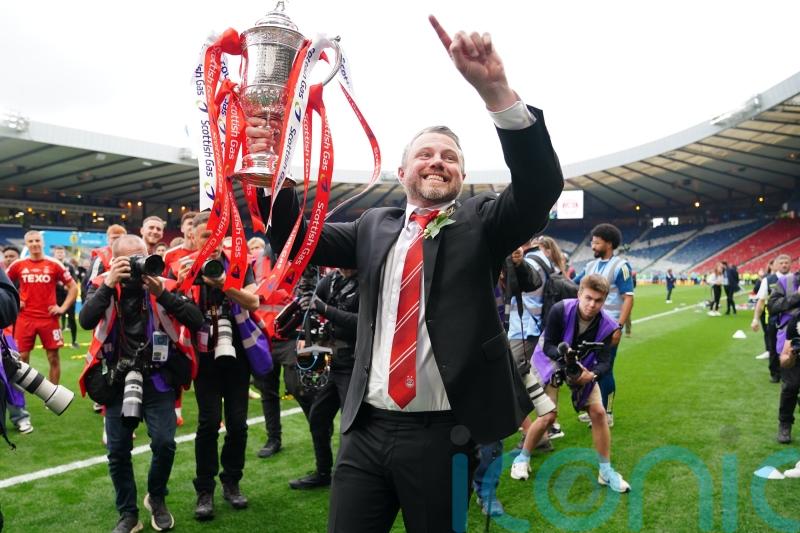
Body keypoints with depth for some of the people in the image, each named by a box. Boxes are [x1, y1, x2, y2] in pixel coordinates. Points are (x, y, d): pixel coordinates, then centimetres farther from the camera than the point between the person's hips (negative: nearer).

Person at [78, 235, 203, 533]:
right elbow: (86, 321, -18)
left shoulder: (163, 285, -3)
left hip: (157, 379, -1)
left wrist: (161, 294, -23)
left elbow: (196, 321, -14)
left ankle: (156, 499, 21)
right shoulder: (102, 285, 0)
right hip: (117, 380, 1)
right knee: (118, 451, 5)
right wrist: (109, 284, -23)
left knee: (164, 443, -8)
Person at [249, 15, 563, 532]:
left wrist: (497, 91, -31)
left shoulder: (481, 222, 1)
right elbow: (298, 239, 8)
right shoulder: (375, 226, 11)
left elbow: (540, 188, -16)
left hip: (441, 432, -2)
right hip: (367, 427, 3)